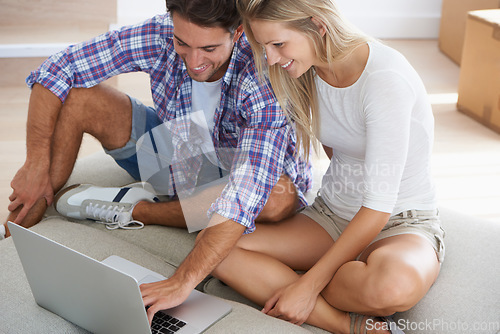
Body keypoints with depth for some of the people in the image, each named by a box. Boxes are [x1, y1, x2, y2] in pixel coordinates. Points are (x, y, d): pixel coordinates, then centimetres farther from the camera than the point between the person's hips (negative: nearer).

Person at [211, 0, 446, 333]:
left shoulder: (386, 78, -25)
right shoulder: (304, 69, -2)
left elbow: (378, 208, -24)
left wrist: (310, 283, -23)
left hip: (401, 221, -5)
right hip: (332, 215, 6)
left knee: (395, 285, -42)